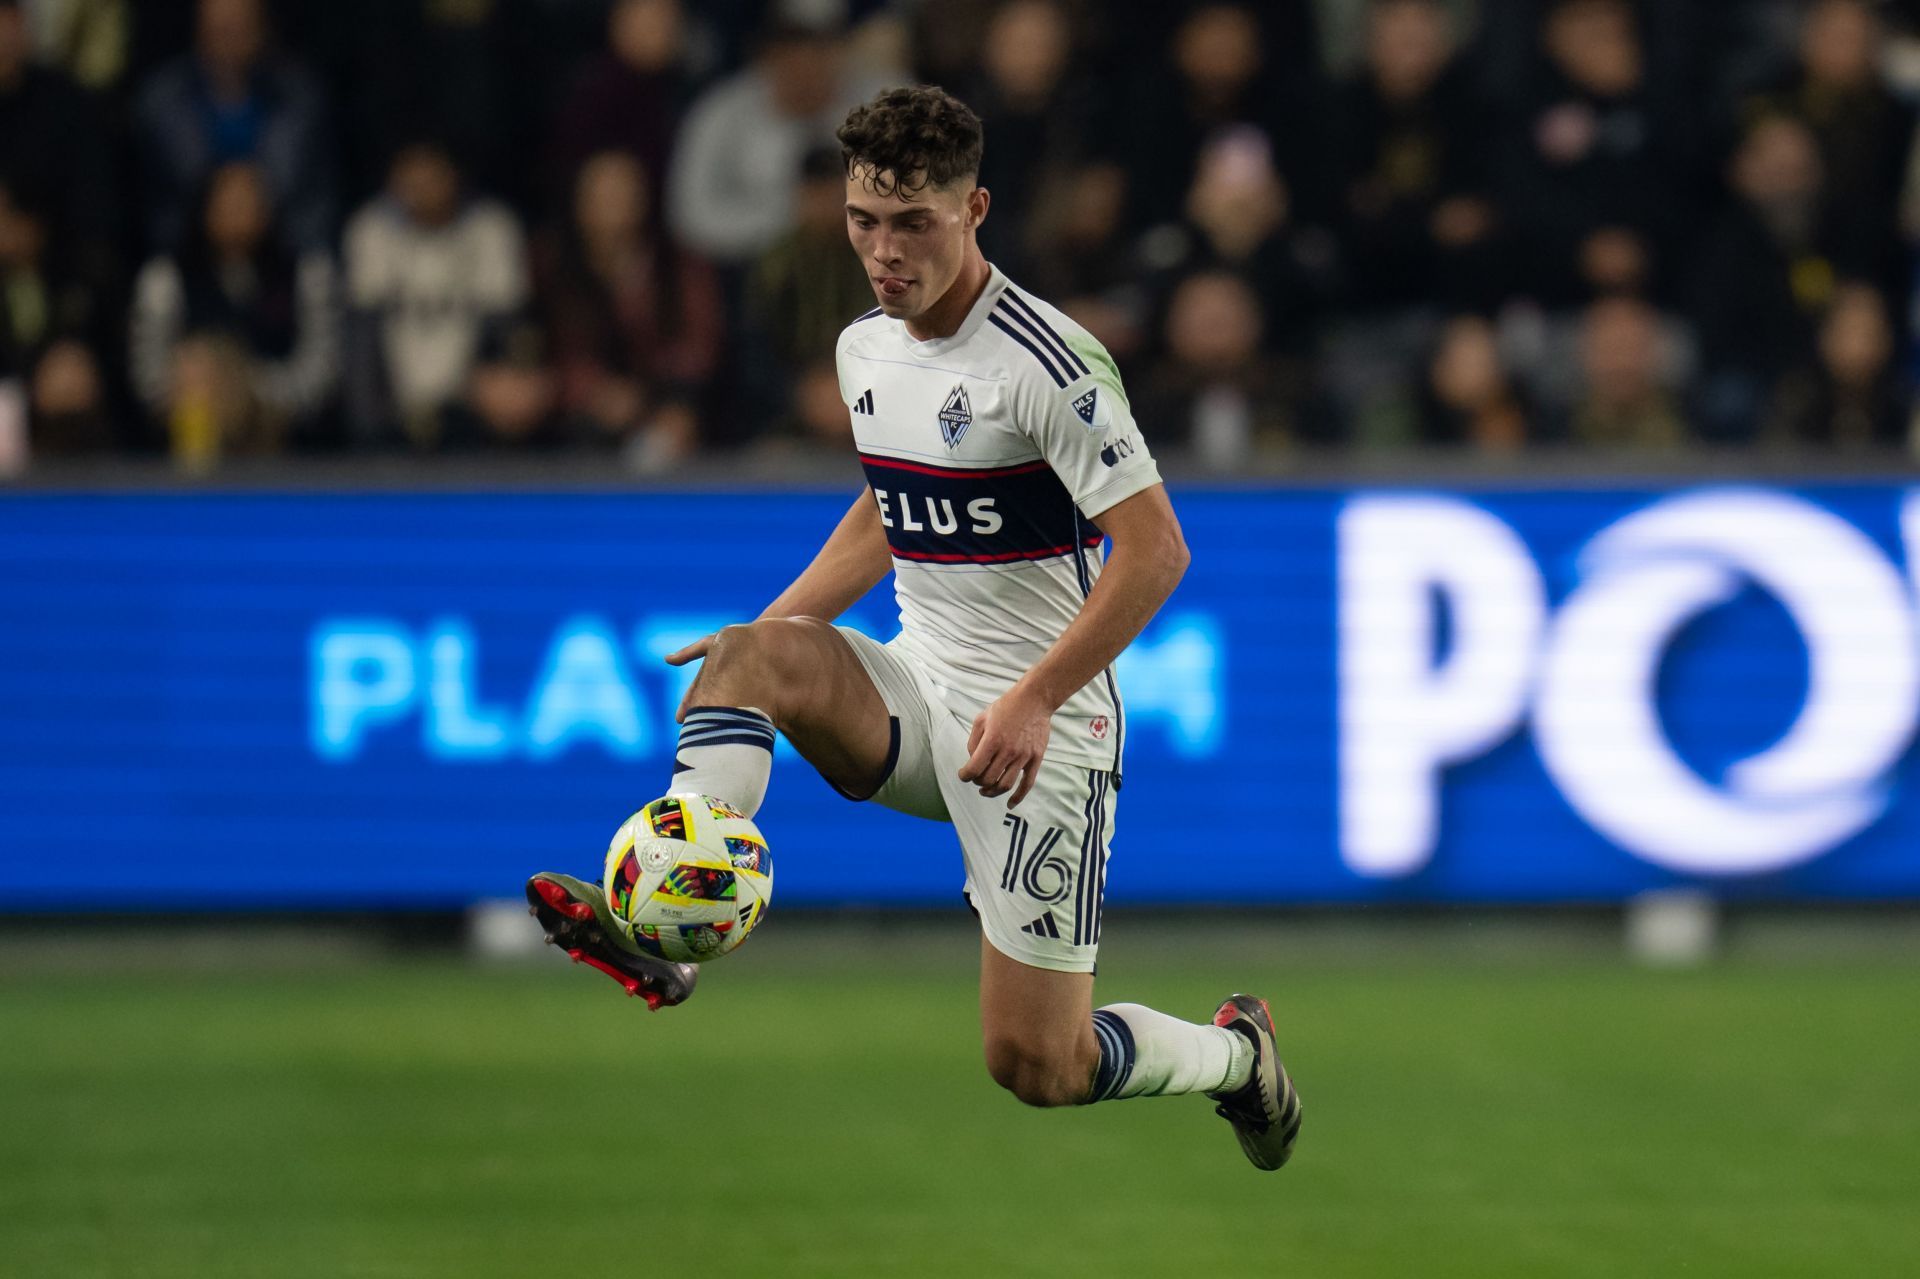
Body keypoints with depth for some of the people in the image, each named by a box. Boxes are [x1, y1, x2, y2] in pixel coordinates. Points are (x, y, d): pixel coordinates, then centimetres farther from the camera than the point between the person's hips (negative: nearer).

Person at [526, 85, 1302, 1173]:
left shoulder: (1044, 361, -19)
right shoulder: (867, 350, 6)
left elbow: (1155, 549, -20)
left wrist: (1032, 699, -26)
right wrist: (771, 627, 12)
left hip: (1039, 728, -7)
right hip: (916, 696, 7)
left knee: (1038, 1067, -6)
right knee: (754, 651, -23)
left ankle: (1236, 1054, 25)